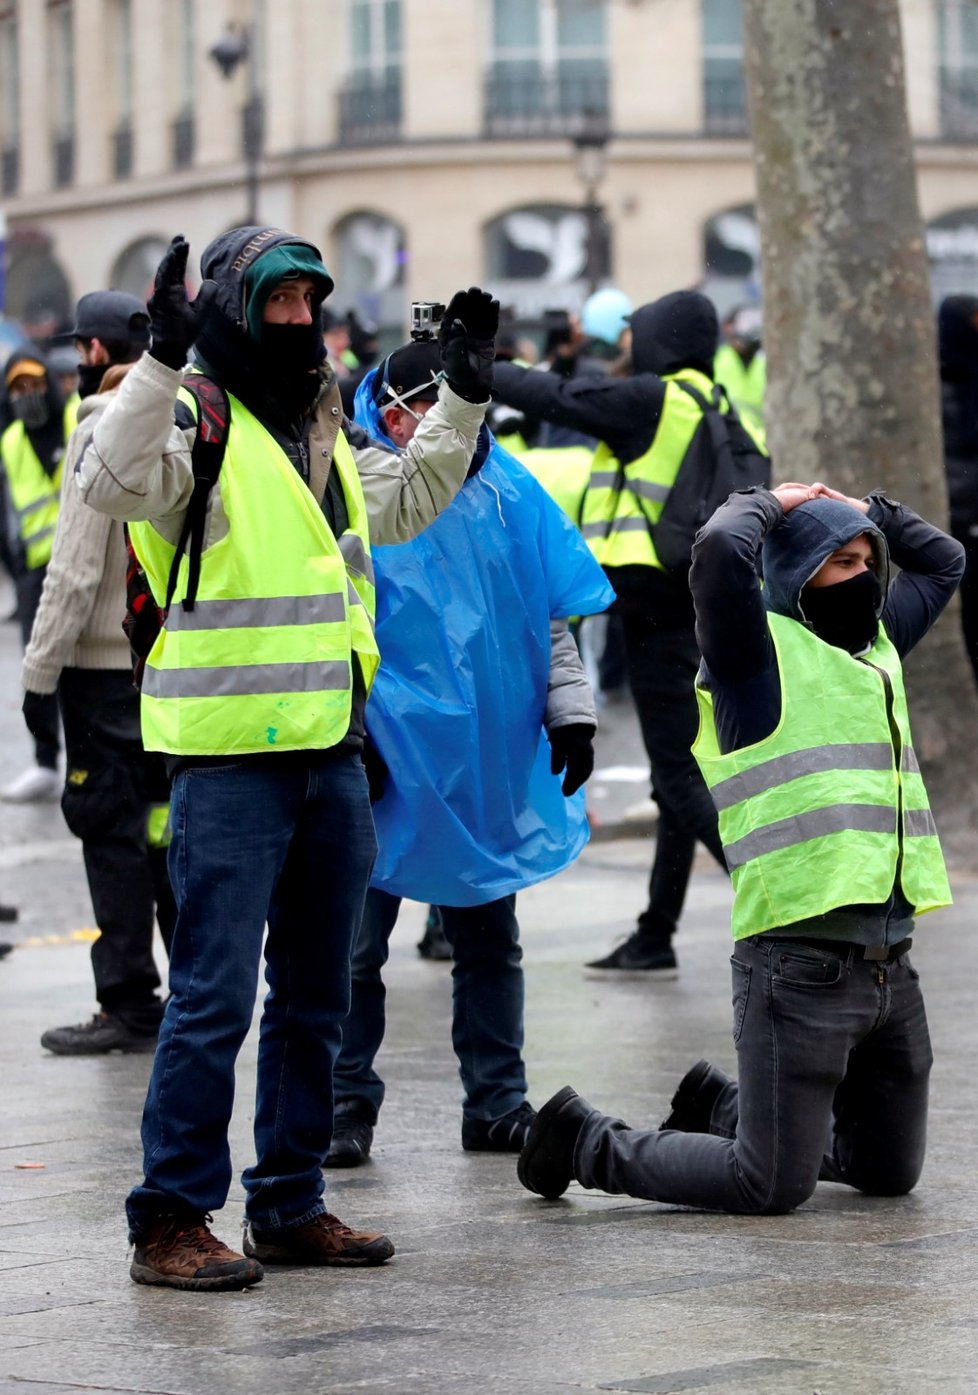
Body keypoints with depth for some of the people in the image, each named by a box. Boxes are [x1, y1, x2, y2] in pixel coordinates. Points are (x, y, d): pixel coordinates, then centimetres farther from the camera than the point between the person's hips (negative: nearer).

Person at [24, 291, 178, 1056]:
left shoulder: (104, 433, -14)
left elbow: (76, 569, -17)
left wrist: (40, 670, -13)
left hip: (108, 667, -7)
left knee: (112, 828, -3)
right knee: (170, 823, 13)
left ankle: (130, 1005, -2)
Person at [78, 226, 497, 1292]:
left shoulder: (323, 432, 16)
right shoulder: (196, 423, -9)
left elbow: (403, 501, 34)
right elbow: (113, 484, -28)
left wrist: (461, 396, 26)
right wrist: (163, 357, -35)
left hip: (330, 753, 8)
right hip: (229, 755, -8)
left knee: (314, 993, 14)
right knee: (213, 995, -8)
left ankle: (290, 1204, 23)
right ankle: (170, 1220, -1)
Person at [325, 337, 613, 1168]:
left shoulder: (505, 491, 6)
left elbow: (550, 617, 14)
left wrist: (570, 714, 8)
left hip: (487, 763, 5)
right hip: (387, 758, -4)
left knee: (490, 938, 13)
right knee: (356, 942, 1)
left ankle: (497, 1101, 22)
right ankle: (346, 1106, 11)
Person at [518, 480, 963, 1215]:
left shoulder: (877, 644, 19)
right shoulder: (760, 649, -4)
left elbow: (944, 562, 33)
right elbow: (721, 548, -22)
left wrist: (869, 512, 19)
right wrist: (767, 505, -2)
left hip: (889, 961, 8)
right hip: (800, 959, -8)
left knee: (889, 1171, 17)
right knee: (773, 1186, -6)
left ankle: (718, 1107, 35)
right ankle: (587, 1142, 13)